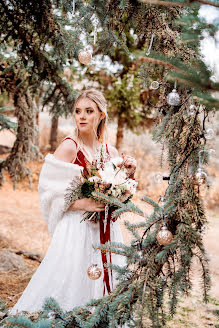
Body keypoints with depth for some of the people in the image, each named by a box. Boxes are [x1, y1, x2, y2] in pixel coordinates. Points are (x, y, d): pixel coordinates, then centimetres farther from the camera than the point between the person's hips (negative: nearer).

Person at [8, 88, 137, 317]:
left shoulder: (110, 152, 7)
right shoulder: (69, 147, -9)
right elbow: (48, 189, -12)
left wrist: (129, 174, -3)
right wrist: (81, 204, -21)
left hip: (106, 230, 5)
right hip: (76, 228, -5)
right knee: (70, 284, -3)